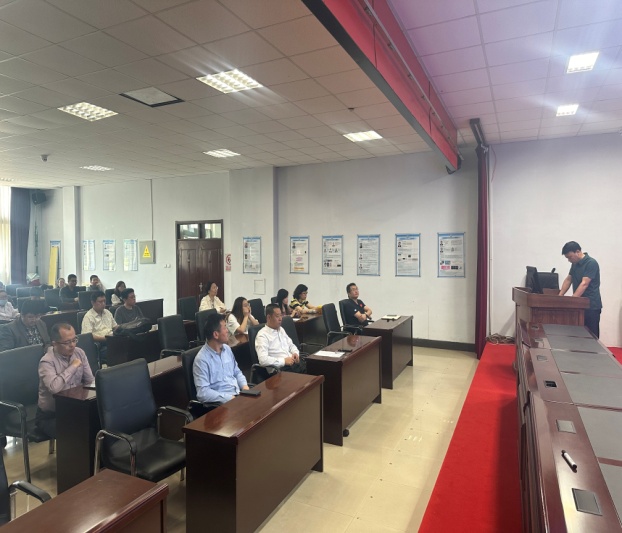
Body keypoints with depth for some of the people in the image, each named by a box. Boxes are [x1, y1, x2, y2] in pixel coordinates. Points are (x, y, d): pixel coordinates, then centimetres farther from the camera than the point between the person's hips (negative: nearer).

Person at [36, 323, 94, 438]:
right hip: (50, 416, -5)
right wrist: (72, 367, -23)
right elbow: (54, 387, -35)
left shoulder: (79, 353, 1)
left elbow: (91, 382, 7)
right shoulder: (47, 361, -17)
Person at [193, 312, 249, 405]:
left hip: (238, 394, 7)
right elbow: (203, 392, -18)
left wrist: (244, 386, 0)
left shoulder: (227, 349, 9)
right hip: (221, 401, -7)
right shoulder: (201, 359, -14)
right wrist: (230, 398, -20)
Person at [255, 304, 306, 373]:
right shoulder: (262, 335, -8)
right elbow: (263, 360, -20)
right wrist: (284, 361, -19)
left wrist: (295, 353, 4)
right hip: (281, 369, -8)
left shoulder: (281, 329, 17)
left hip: (293, 362, 8)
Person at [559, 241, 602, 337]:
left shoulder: (591, 263, -14)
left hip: (591, 306, -8)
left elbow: (584, 284, -22)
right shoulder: (575, 264, 11)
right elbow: (568, 280, 16)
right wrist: (560, 296, 5)